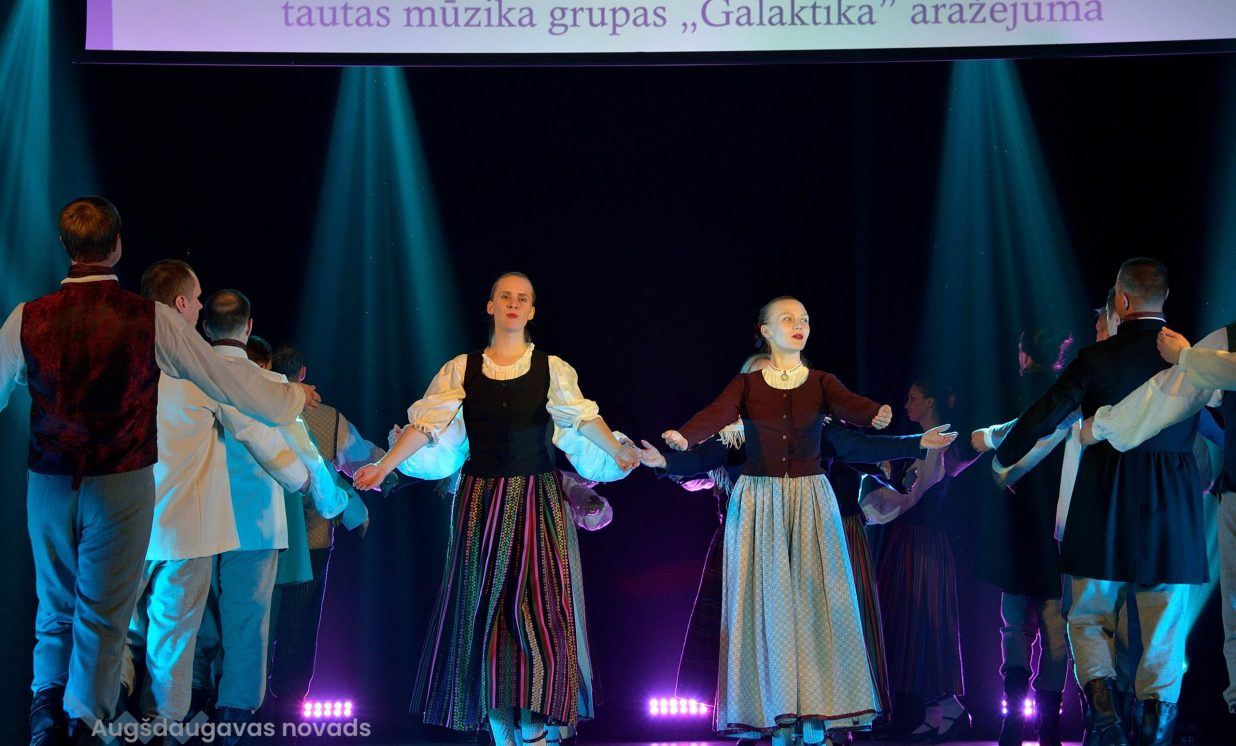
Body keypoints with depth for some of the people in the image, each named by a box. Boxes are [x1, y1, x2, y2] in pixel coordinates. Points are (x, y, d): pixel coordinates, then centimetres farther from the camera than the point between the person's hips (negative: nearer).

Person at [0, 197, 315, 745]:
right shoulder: (150, 318, -8)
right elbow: (227, 381, 1)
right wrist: (292, 398, 18)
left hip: (48, 485, 2)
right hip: (120, 487, -2)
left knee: (55, 606, 20)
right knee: (104, 613, 7)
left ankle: (47, 699, 9)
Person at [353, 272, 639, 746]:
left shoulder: (551, 368, 2)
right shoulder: (462, 369, 4)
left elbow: (583, 417, -11)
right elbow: (426, 423, -1)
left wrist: (617, 453, -26)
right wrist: (384, 466, -11)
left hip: (537, 499, -1)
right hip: (482, 500, 1)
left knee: (536, 605, -5)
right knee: (485, 605, 1)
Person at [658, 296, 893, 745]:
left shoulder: (821, 383, 5)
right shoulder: (747, 384, 3)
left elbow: (849, 405, -15)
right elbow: (717, 414, -15)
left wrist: (876, 415, -39)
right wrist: (684, 436, -36)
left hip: (810, 499, 1)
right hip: (758, 499, -1)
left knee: (813, 596, -3)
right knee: (765, 599, -1)